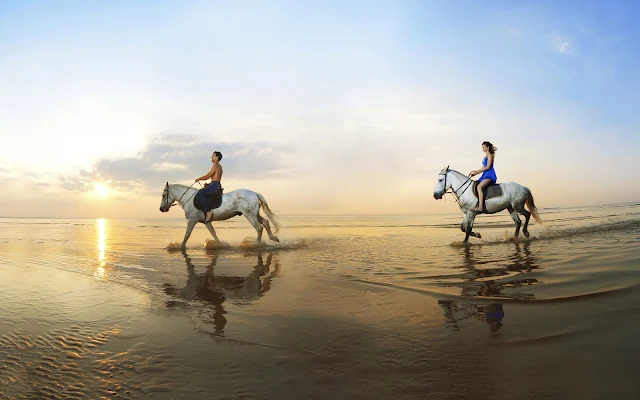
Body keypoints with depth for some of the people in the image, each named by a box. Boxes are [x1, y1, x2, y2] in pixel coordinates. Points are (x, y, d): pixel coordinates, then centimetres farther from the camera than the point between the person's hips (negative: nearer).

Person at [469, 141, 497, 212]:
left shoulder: (490, 155, -3)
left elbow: (488, 167, -14)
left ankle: (480, 207, -39)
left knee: (479, 187, -31)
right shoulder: (486, 157, 24)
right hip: (485, 175, 11)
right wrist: (475, 172, 10)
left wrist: (477, 171, -15)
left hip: (490, 175, -11)